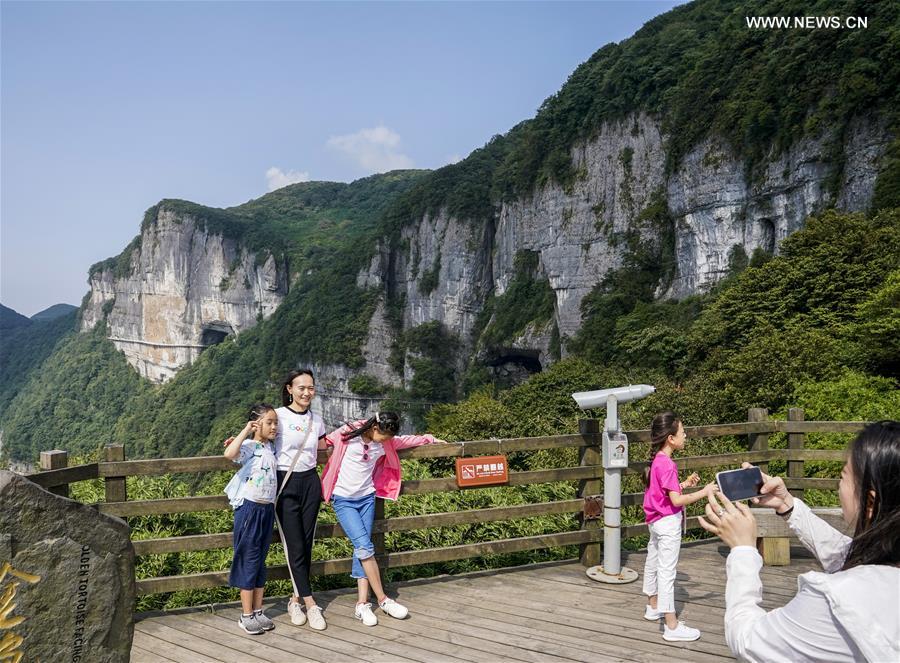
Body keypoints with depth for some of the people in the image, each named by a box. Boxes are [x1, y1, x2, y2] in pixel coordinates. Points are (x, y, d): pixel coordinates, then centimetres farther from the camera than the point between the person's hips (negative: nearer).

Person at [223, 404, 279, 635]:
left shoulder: (272, 448, 9)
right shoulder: (249, 446, -12)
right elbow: (229, 453, -35)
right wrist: (245, 431, -26)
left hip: (268, 509, 7)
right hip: (250, 509, -7)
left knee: (261, 561, 13)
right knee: (248, 561, 1)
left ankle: (258, 611, 22)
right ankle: (246, 615, 10)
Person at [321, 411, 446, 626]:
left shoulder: (385, 443, 3)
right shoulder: (347, 435, -11)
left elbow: (405, 440, 18)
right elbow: (324, 440, 3)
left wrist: (430, 439, 27)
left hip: (367, 498, 5)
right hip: (344, 500, -4)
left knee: (362, 548, -2)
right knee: (364, 545, -14)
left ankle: (362, 604, -1)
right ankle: (383, 600, -6)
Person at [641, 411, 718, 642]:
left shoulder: (656, 461, 5)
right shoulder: (667, 465, -24)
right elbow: (676, 500, -26)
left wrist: (685, 483, 8)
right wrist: (704, 492, -20)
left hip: (656, 521, 10)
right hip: (669, 522, -10)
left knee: (653, 562, 21)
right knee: (667, 571, -6)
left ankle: (654, 606, 40)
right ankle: (672, 626, -1)